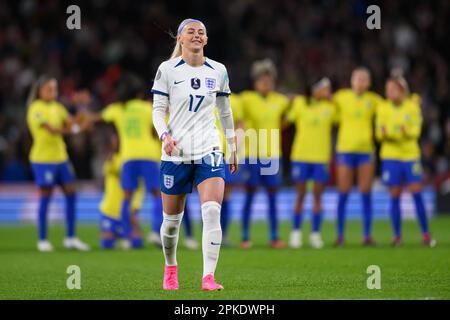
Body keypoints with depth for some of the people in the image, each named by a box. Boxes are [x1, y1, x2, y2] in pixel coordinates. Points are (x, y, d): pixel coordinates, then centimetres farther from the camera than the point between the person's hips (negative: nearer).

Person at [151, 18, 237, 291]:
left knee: (212, 212, -18)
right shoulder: (167, 70, 1)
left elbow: (225, 112, 17)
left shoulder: (218, 71, 7)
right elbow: (158, 110, 2)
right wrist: (165, 135, -16)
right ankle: (170, 268, 34)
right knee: (172, 218, 7)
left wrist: (233, 148, 19)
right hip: (176, 153, -1)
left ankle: (208, 277, -20)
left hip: (209, 151, 1)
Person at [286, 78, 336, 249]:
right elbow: (287, 120, 8)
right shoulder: (300, 103, 1)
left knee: (317, 196, 2)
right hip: (301, 156, -1)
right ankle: (296, 233, 11)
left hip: (321, 157, 1)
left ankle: (315, 234, 8)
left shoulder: (330, 107, 6)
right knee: (300, 195, 4)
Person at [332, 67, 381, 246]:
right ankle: (340, 235, 5)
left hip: (366, 150, 1)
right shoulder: (341, 97, 2)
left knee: (366, 195, 1)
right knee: (343, 194, -1)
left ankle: (367, 235, 5)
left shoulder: (374, 100, 5)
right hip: (345, 149, -1)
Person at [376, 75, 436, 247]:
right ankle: (397, 235, 4)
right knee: (394, 196, -1)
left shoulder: (412, 106, 0)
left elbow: (416, 130, -5)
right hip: (390, 157, 1)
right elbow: (379, 132, 0)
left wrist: (407, 131, -25)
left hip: (410, 155, -1)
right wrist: (383, 133, -22)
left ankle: (425, 234, 1)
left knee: (417, 193, -6)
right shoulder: (383, 108, 3)